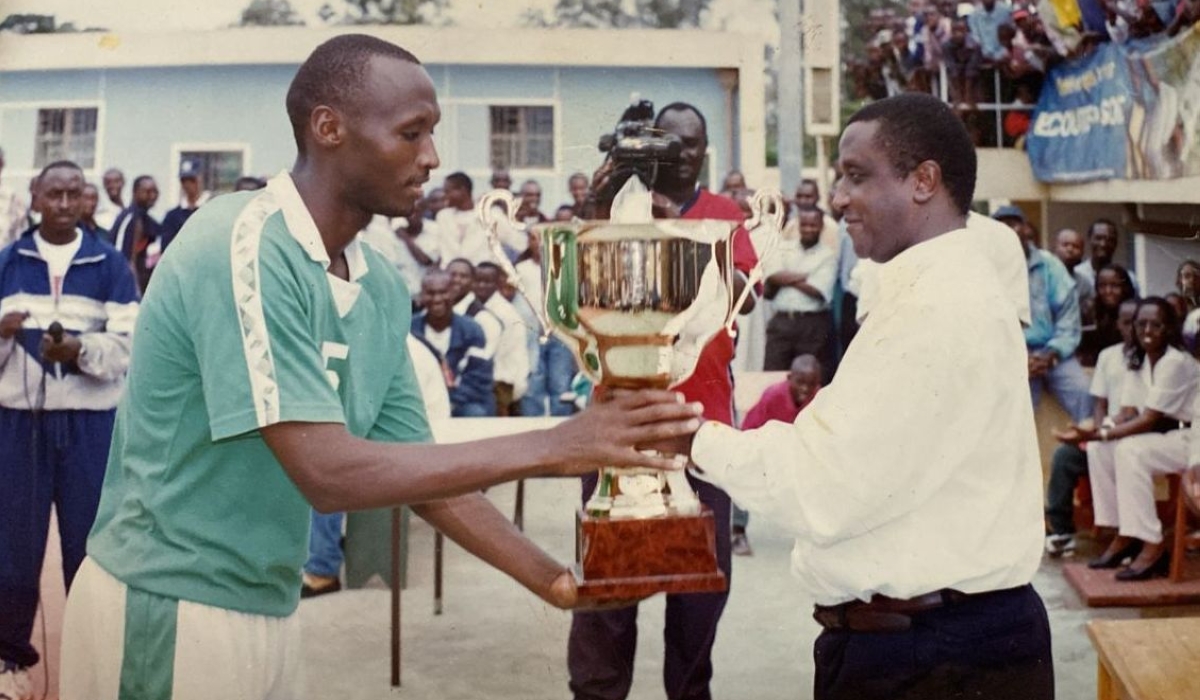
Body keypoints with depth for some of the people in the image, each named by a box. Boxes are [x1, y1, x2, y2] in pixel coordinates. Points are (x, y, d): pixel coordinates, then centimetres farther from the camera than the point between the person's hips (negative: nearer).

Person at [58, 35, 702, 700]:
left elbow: (422, 470, 6)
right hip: (167, 609, -7)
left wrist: (556, 581, -4)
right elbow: (327, 472, -28)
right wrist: (552, 446, -26)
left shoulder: (382, 288, 1)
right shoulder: (243, 246, -23)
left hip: (270, 611, 7)